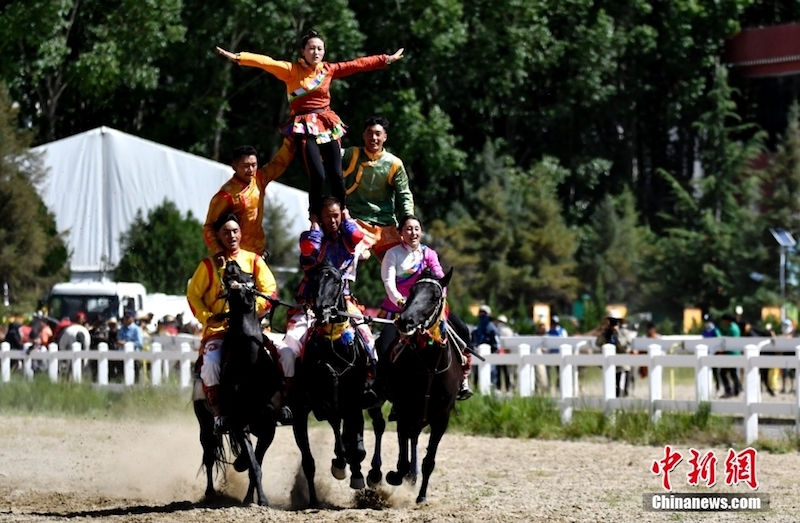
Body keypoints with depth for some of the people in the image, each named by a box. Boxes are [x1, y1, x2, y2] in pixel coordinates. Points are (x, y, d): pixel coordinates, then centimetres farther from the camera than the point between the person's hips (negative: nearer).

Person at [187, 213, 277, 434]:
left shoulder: (254, 260, 12)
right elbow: (193, 294, 8)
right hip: (218, 326, -1)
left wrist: (255, 308, -12)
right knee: (211, 362, -28)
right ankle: (217, 411, -18)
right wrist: (207, 317, -7)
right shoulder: (209, 265, 9)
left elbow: (269, 289, 5)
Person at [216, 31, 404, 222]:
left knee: (336, 175, -1)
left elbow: (357, 64, 15)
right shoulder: (292, 70, -1)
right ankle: (315, 220, -5)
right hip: (305, 128, -4)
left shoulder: (329, 70, 10)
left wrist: (386, 59, 19)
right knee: (318, 175, -16)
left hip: (327, 126, 4)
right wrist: (239, 57, -25)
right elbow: (267, 62, -14)